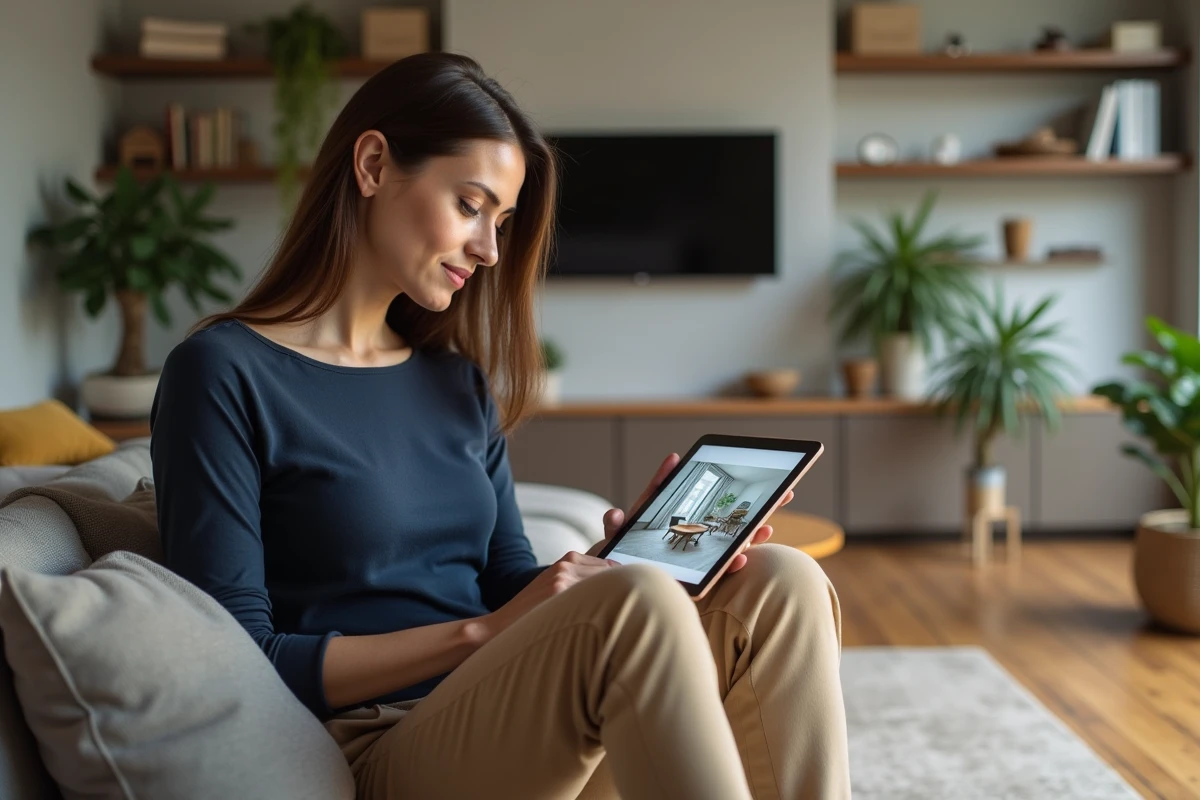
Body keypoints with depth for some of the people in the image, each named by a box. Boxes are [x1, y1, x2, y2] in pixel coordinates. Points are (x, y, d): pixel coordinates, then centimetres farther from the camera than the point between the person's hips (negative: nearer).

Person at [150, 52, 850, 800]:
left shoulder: (458, 381, 16)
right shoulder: (223, 373, -4)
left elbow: (512, 590, 13)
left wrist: (622, 557, -6)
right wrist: (481, 632, -14)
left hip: (512, 732, 7)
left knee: (780, 581, -17)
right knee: (638, 606, -33)